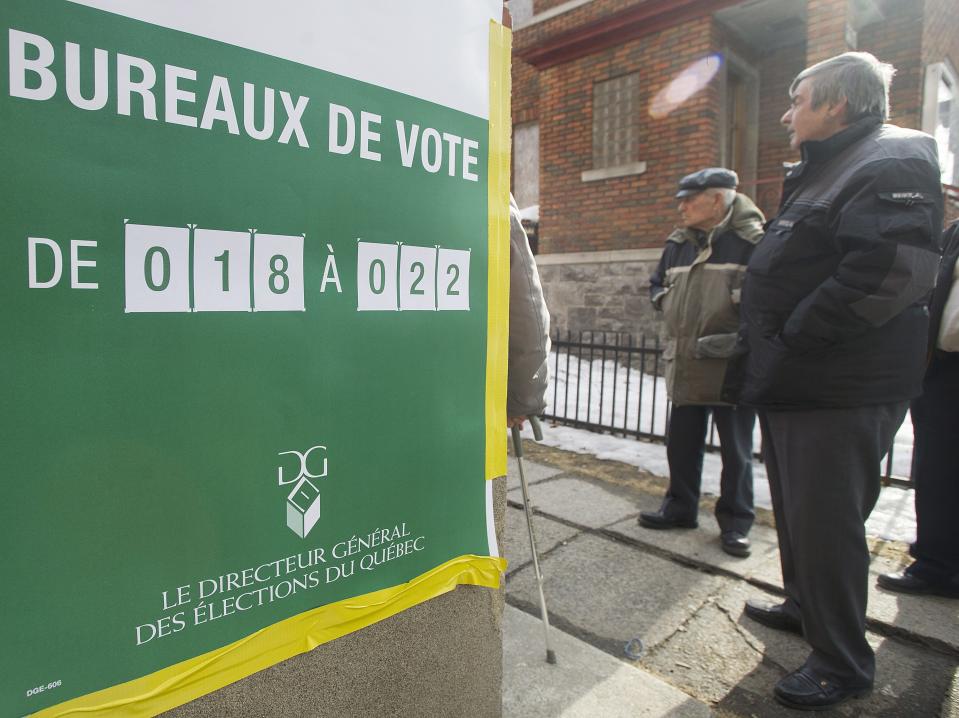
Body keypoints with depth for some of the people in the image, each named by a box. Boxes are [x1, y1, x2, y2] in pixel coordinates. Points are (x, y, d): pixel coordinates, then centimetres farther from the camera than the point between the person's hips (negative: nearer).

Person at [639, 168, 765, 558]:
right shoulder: (678, 243, 12)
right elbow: (658, 284, 26)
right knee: (681, 444, 15)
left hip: (733, 366, -6)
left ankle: (735, 522, 23)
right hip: (685, 365, 6)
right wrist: (669, 304, 9)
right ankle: (680, 507, 32)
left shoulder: (753, 240, -9)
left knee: (736, 450, 8)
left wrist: (740, 335, -18)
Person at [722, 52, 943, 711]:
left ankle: (843, 663, 18)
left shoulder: (890, 165, -11)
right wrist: (762, 349, 14)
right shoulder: (824, 172, 21)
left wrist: (790, 343, -23)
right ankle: (804, 608, 41)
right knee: (796, 508, 21)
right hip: (795, 385, 10)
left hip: (841, 390, -10)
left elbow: (893, 270, -26)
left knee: (824, 522, -1)